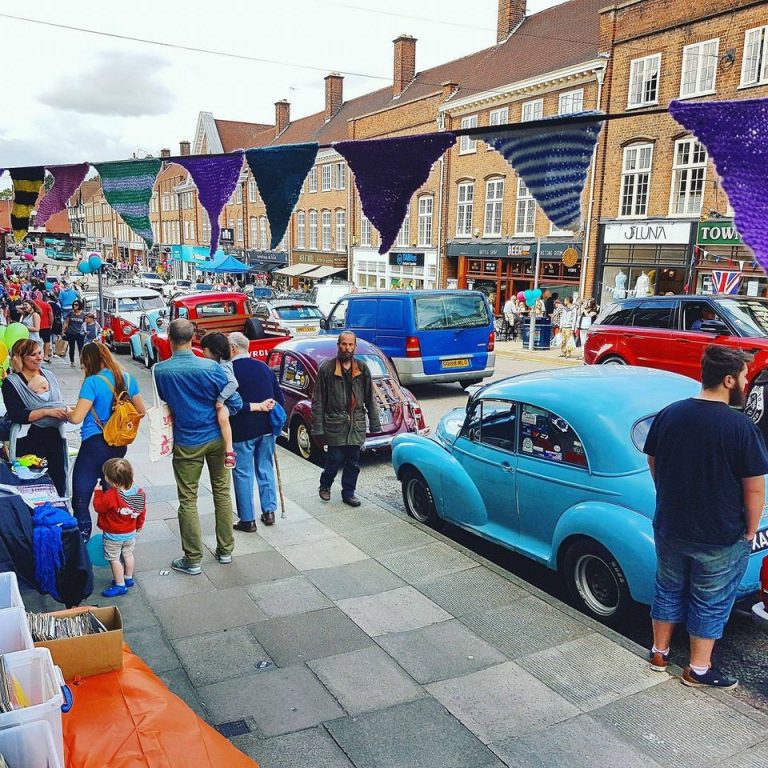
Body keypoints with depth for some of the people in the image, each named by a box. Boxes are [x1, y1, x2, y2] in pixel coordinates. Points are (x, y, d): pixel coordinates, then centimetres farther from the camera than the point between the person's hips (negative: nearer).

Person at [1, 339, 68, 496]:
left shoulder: (48, 374, 8)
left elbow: (60, 402, 17)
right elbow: (16, 415, -15)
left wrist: (64, 411, -6)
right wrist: (47, 412, -22)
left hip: (55, 436, 4)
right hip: (30, 442, -4)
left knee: (59, 480, 12)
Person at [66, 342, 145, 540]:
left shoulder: (93, 382, -15)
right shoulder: (127, 378, 3)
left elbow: (77, 418, -17)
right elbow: (141, 411, 11)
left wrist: (66, 412, 4)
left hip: (95, 444, -7)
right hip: (119, 445, 7)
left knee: (80, 500, -2)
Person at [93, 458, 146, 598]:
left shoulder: (110, 496, -32)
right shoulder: (140, 492, -13)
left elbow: (98, 507, -14)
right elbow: (142, 511, 2)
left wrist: (98, 491, -2)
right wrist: (139, 525, 19)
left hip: (113, 535, -6)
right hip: (130, 533, 6)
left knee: (114, 559, 9)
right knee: (128, 555, 23)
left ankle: (120, 585, 17)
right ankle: (128, 578, 38)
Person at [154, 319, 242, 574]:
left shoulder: (160, 370, -12)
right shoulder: (211, 367, -14)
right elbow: (234, 403, -10)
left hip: (187, 442, -1)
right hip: (216, 438, 1)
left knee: (188, 500, 8)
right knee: (222, 492, 16)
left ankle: (193, 560, 14)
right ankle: (225, 550, 25)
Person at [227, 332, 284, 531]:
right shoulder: (264, 367, 6)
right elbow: (280, 399, 7)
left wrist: (256, 406, -15)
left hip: (242, 431, -6)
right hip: (266, 428, 6)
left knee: (243, 474, 5)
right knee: (265, 468, 18)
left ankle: (247, 520, 11)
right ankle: (269, 511, 24)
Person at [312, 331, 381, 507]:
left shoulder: (362, 369, 6)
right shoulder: (326, 368, -4)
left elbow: (370, 399, 9)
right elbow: (318, 400, -4)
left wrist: (375, 424, 6)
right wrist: (318, 427, -8)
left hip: (356, 425, 3)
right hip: (335, 424, -3)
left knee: (353, 462, 9)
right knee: (335, 460, 1)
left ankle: (348, 493, 24)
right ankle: (325, 486, 28)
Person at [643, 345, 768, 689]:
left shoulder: (668, 415, -6)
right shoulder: (740, 426, -21)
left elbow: (653, 464, 6)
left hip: (670, 528, 4)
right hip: (721, 537, -4)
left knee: (669, 589, 22)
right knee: (711, 602, 15)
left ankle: (659, 653, 37)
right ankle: (699, 670, 29)